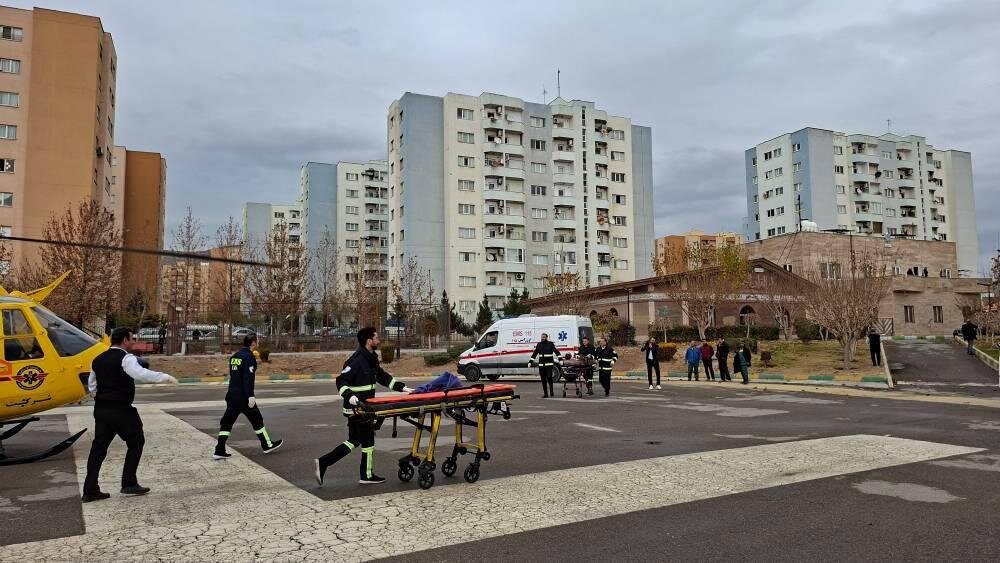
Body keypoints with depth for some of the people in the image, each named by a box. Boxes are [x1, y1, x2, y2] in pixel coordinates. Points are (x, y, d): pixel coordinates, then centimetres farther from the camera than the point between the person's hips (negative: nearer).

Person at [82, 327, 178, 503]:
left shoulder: (98, 360, 14)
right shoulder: (126, 358, -12)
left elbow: (92, 385, 23)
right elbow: (141, 374, -29)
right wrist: (166, 377, -25)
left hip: (101, 409, 8)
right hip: (121, 410, -8)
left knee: (99, 447, 11)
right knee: (136, 442, 7)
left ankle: (90, 490, 11)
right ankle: (129, 483, 8)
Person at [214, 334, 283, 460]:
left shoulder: (235, 356, 11)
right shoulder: (249, 357, -14)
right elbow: (248, 378, -22)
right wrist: (250, 396, -24)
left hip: (231, 395, 7)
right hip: (243, 397, -7)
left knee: (226, 422, 8)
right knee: (257, 420, 7)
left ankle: (219, 451, 6)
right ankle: (267, 445, 19)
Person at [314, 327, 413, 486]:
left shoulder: (371, 360, 11)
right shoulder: (357, 360, -19)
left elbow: (384, 377, 18)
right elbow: (341, 380, -20)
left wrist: (403, 387, 11)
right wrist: (349, 395, -35)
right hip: (356, 408, -10)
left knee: (354, 441, 14)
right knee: (368, 440, 2)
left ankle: (322, 462, 14)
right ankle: (367, 476, 16)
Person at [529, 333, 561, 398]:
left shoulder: (550, 344, 0)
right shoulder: (538, 344, 11)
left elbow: (556, 351, -7)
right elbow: (534, 353, 14)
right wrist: (530, 361, 9)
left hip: (549, 364, -4)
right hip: (541, 365, 4)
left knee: (549, 377, -12)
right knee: (543, 380, 5)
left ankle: (551, 390, 11)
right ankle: (545, 394, 12)